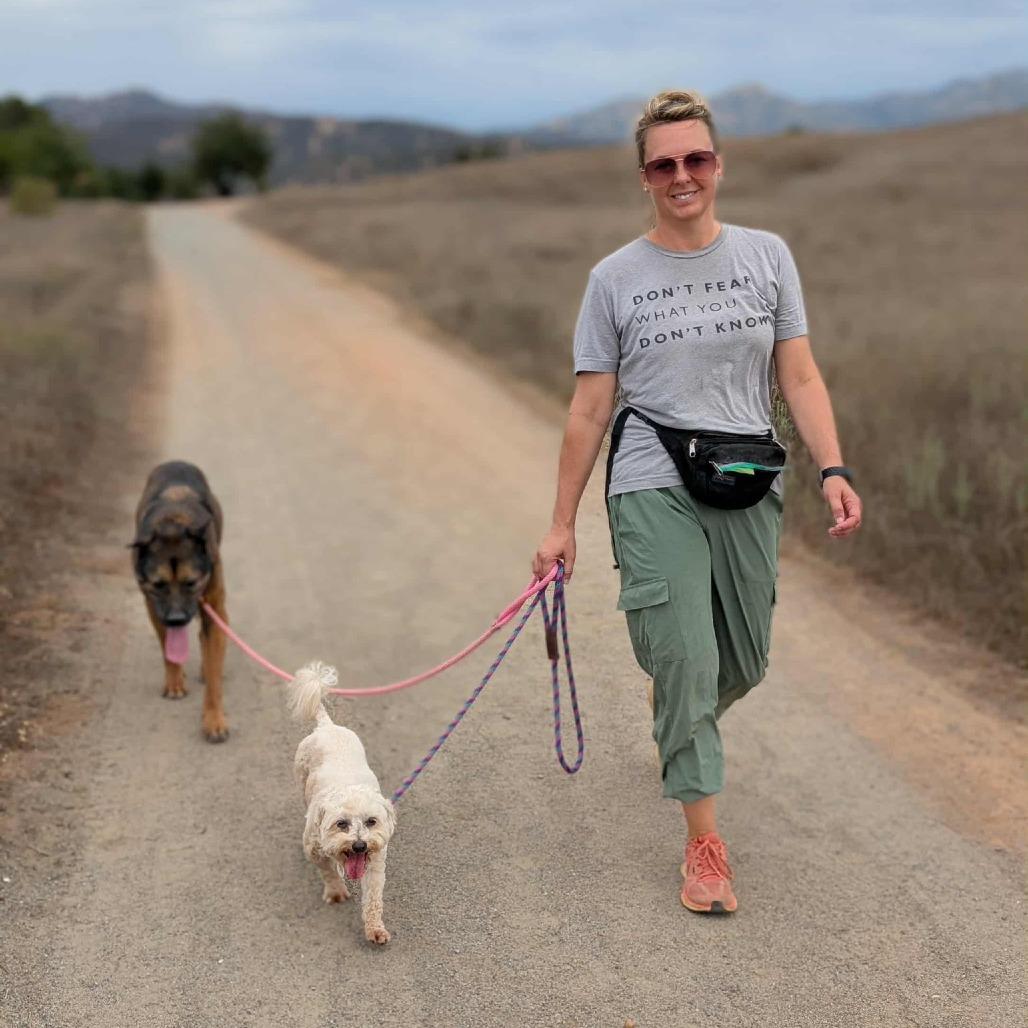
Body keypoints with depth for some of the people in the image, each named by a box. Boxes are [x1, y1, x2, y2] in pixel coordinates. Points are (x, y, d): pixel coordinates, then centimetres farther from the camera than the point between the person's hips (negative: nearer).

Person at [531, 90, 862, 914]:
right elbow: (590, 410, 2)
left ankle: (676, 722, 47)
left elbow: (800, 378, 2)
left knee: (744, 665, 13)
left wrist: (833, 468, -13)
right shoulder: (616, 279, 0)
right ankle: (704, 842, 6)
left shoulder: (766, 256, 4)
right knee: (686, 660, -7)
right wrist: (562, 523, 2)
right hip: (655, 492, -2)